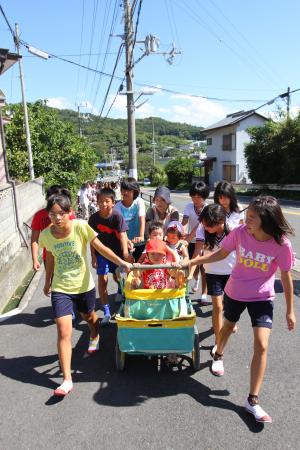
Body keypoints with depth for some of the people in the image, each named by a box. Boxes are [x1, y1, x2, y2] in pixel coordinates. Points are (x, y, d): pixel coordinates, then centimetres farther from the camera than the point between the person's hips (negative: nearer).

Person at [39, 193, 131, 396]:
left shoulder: (80, 227, -19)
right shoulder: (46, 235, -10)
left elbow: (101, 248, -14)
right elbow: (50, 259, 7)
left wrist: (122, 262, -21)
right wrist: (47, 282, 17)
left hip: (84, 285, 0)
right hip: (60, 288, 1)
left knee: (89, 316, 26)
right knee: (64, 332, -6)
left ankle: (94, 337, 61)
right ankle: (67, 380, 4)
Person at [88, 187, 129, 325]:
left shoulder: (117, 216, -19)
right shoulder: (94, 218, -10)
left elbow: (122, 234, -27)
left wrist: (125, 251, -39)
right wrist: (93, 256, -3)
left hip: (116, 251, -1)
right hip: (101, 253, 2)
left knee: (117, 277, 14)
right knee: (102, 281, -2)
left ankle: (120, 290, 51)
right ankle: (106, 312, 9)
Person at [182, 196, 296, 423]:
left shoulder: (281, 244, -23)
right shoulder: (239, 232, -19)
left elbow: (286, 277, -11)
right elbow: (221, 254, -4)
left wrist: (290, 310, -4)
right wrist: (190, 262, -7)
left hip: (262, 298, -1)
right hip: (235, 293, 2)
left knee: (261, 346, -9)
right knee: (228, 326, 24)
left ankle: (253, 400, 9)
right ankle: (218, 355, 58)